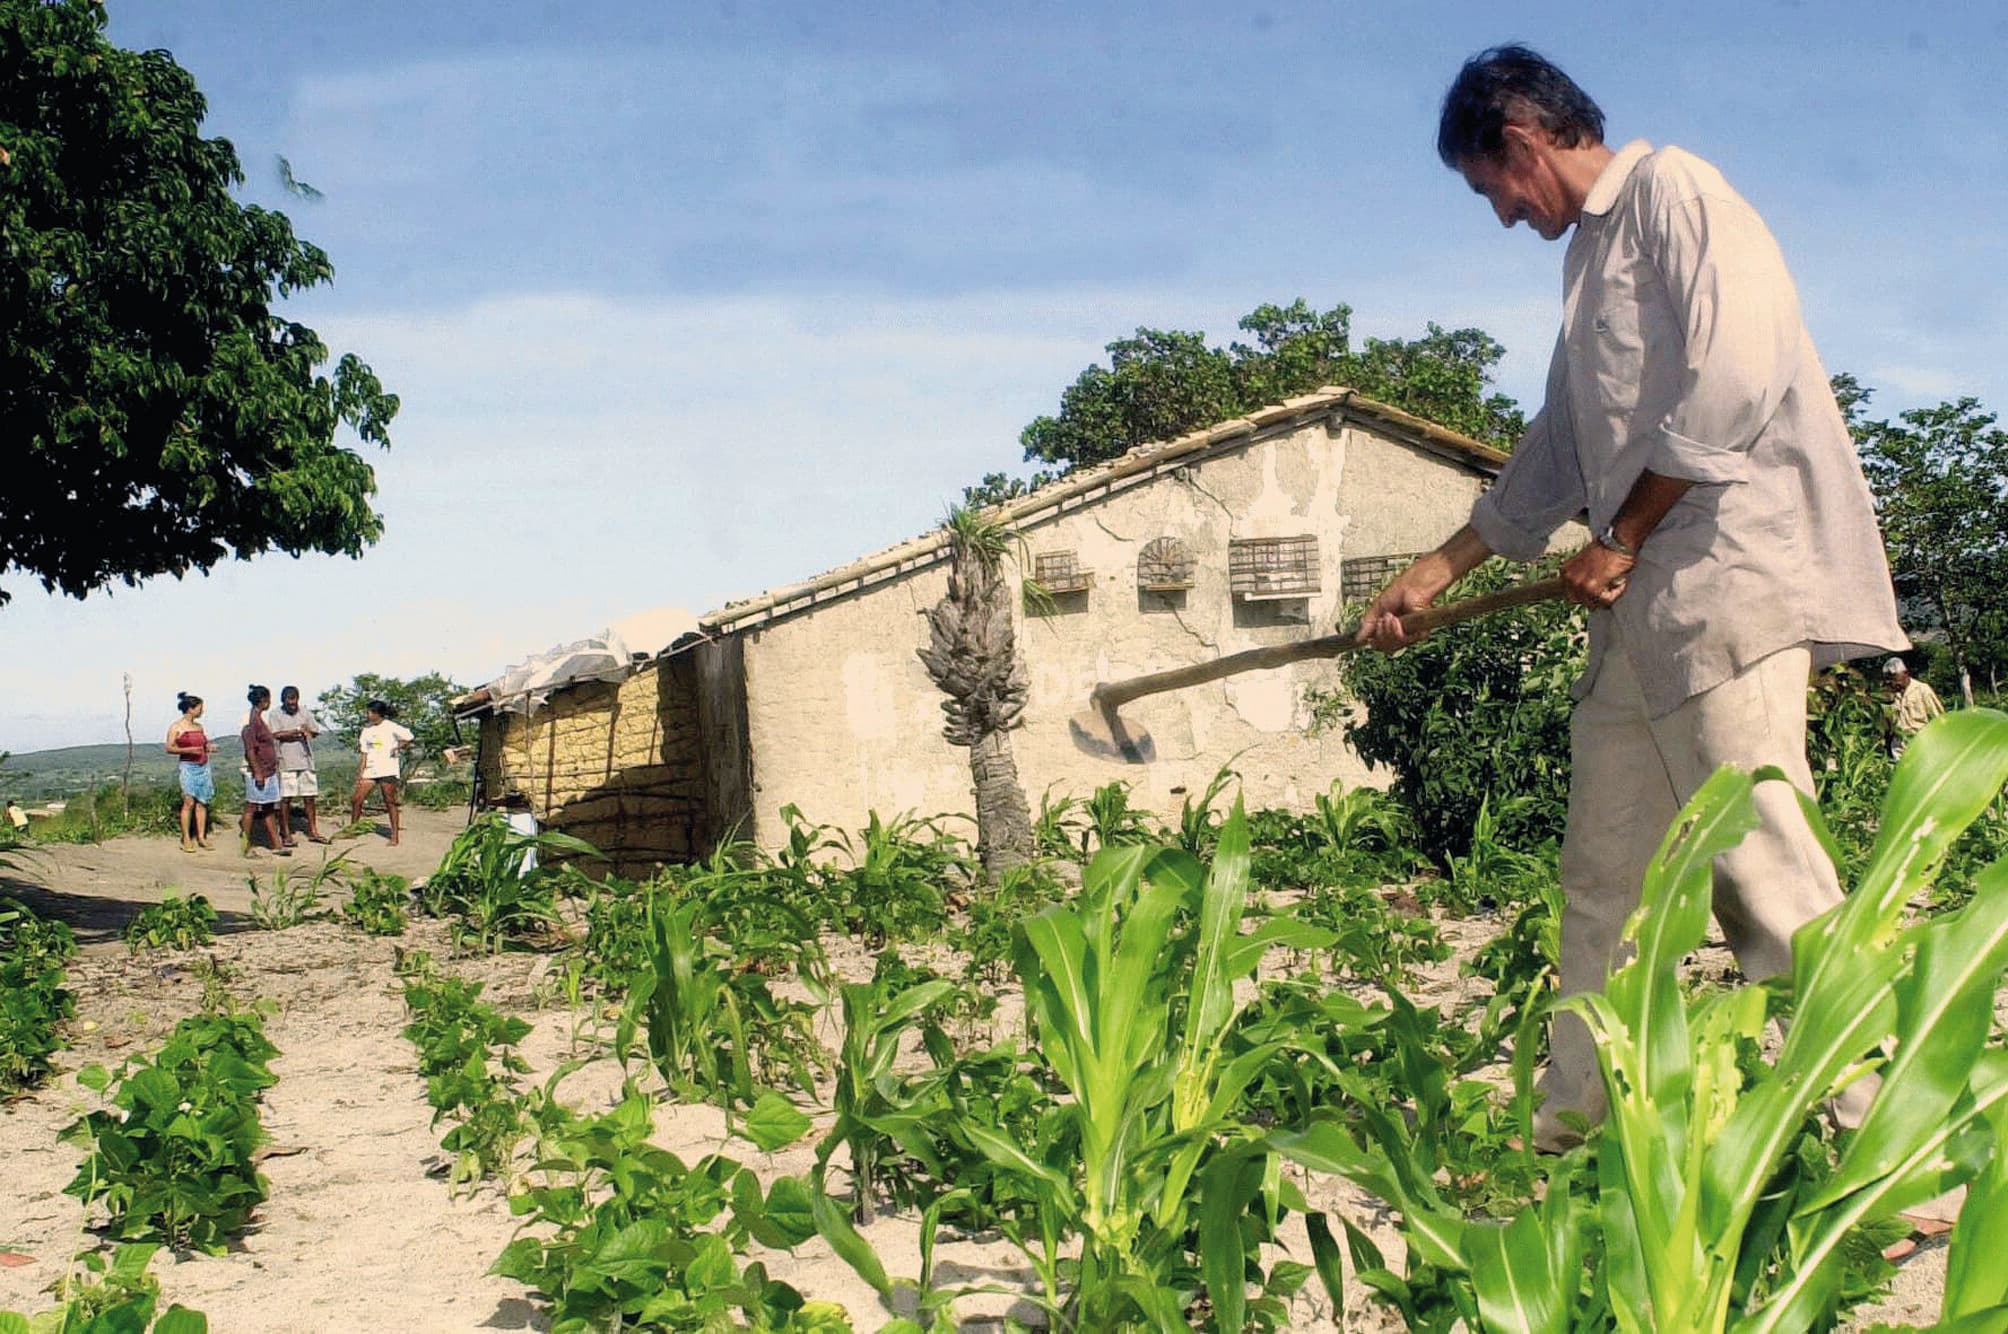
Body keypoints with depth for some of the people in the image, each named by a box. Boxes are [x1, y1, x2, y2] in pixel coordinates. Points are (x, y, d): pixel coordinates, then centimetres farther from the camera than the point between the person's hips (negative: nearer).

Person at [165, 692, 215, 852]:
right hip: (188, 767, -6)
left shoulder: (199, 726, 15)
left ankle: (201, 837, 7)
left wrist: (207, 747, 5)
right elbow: (169, 748, -5)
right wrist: (188, 750, -17)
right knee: (189, 802, -10)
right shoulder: (176, 727, -2)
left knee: (202, 802, 3)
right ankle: (186, 839, -7)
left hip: (204, 767, 6)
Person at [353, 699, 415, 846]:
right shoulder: (367, 729, 13)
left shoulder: (390, 726, -4)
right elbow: (365, 751, 13)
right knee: (356, 800, 1)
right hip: (370, 770, 6)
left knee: (390, 802, -3)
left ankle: (394, 836, 1)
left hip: (387, 769, -6)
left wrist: (399, 748, -14)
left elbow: (408, 738, -2)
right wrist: (361, 770, 7)